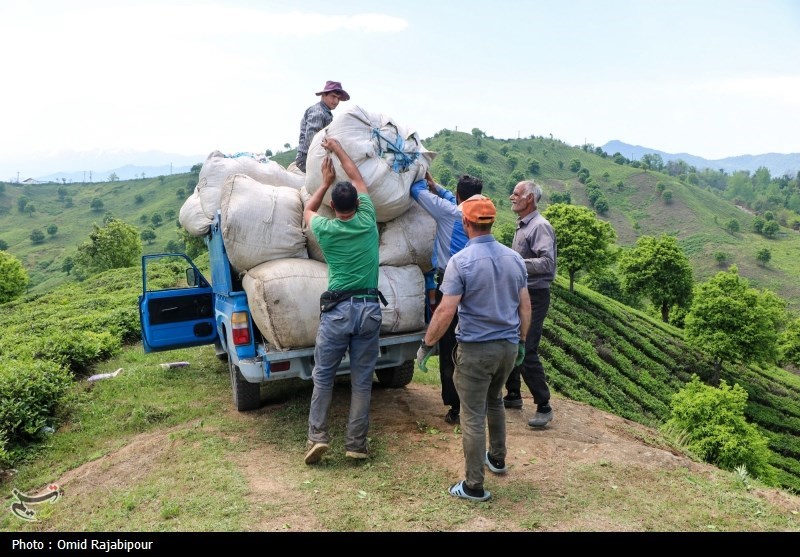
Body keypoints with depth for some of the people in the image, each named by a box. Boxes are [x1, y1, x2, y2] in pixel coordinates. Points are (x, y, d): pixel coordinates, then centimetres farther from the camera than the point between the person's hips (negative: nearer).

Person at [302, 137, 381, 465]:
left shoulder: (325, 229, -1)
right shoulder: (367, 220, 2)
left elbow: (307, 210, 25)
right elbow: (358, 179, 19)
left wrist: (326, 182, 32)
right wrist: (339, 149, 30)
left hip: (337, 311, -1)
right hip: (369, 309, 2)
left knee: (323, 377, 11)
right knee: (362, 380, 7)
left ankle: (317, 437, 6)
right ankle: (356, 444, 11)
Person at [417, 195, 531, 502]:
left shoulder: (461, 261, -16)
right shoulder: (514, 258, 2)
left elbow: (445, 311, -18)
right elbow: (525, 307, 7)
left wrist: (426, 345, -7)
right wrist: (521, 341, 19)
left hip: (475, 349, -6)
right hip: (508, 346, 6)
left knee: (473, 416, 4)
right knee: (495, 401, 28)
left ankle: (474, 486, 13)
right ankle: (497, 458, 43)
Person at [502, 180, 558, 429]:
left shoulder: (540, 226, -14)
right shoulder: (521, 226, 15)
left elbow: (547, 262, -26)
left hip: (534, 297, -10)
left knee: (527, 351, -10)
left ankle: (543, 406, 2)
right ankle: (513, 395, 31)